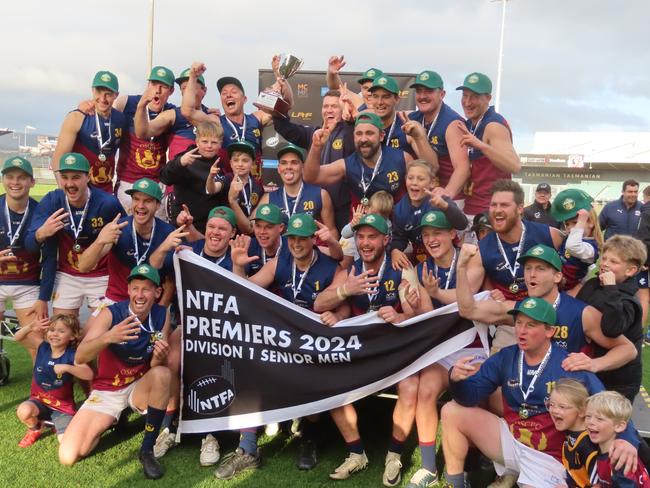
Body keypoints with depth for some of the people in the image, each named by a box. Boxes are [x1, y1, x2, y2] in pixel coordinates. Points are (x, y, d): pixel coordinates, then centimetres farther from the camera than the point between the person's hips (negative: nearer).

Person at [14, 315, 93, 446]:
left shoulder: (72, 355, -16)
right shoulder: (42, 347, -5)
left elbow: (89, 375, -29)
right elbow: (18, 338, -7)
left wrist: (67, 367, -39)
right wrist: (30, 327, -25)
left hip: (63, 406, -3)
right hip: (39, 400, 3)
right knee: (24, 411, -31)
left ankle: (58, 426, 21)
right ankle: (35, 428, 6)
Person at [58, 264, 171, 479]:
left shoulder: (162, 315, -12)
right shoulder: (110, 314, -19)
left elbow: (155, 365, -9)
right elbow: (79, 357, -28)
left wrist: (159, 358, -34)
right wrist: (107, 337, -48)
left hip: (140, 387, 1)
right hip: (106, 391, -1)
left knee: (162, 373, -34)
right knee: (68, 457, -15)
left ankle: (147, 450, -17)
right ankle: (107, 422, 17)